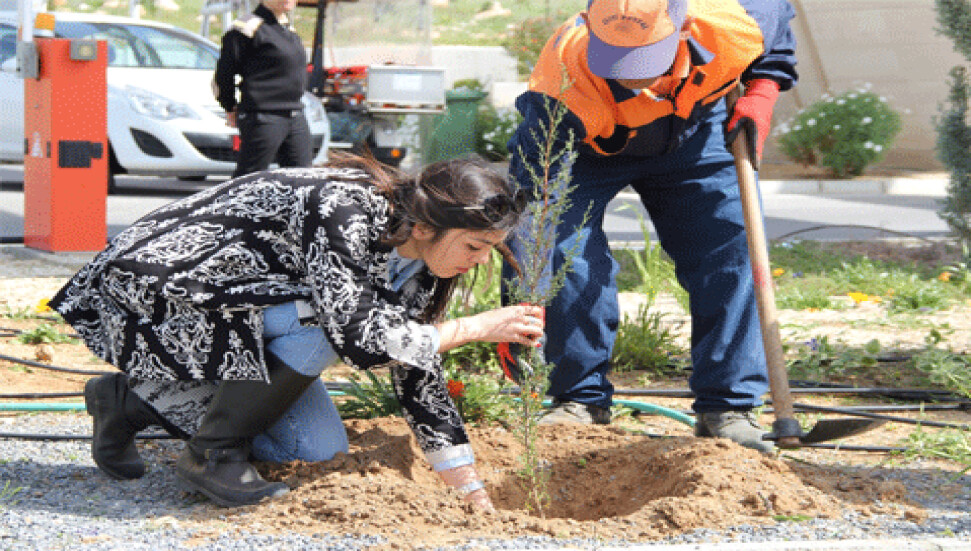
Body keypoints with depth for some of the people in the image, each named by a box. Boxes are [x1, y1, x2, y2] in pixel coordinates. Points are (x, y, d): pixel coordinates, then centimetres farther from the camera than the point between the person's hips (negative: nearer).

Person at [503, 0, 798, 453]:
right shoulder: (567, 80, -44)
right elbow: (531, 195, -43)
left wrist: (758, 100, -21)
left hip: (690, 136, 2)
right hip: (585, 148, -2)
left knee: (729, 253, -11)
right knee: (566, 251, -21)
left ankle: (726, 406, 1)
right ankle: (581, 397, -3)